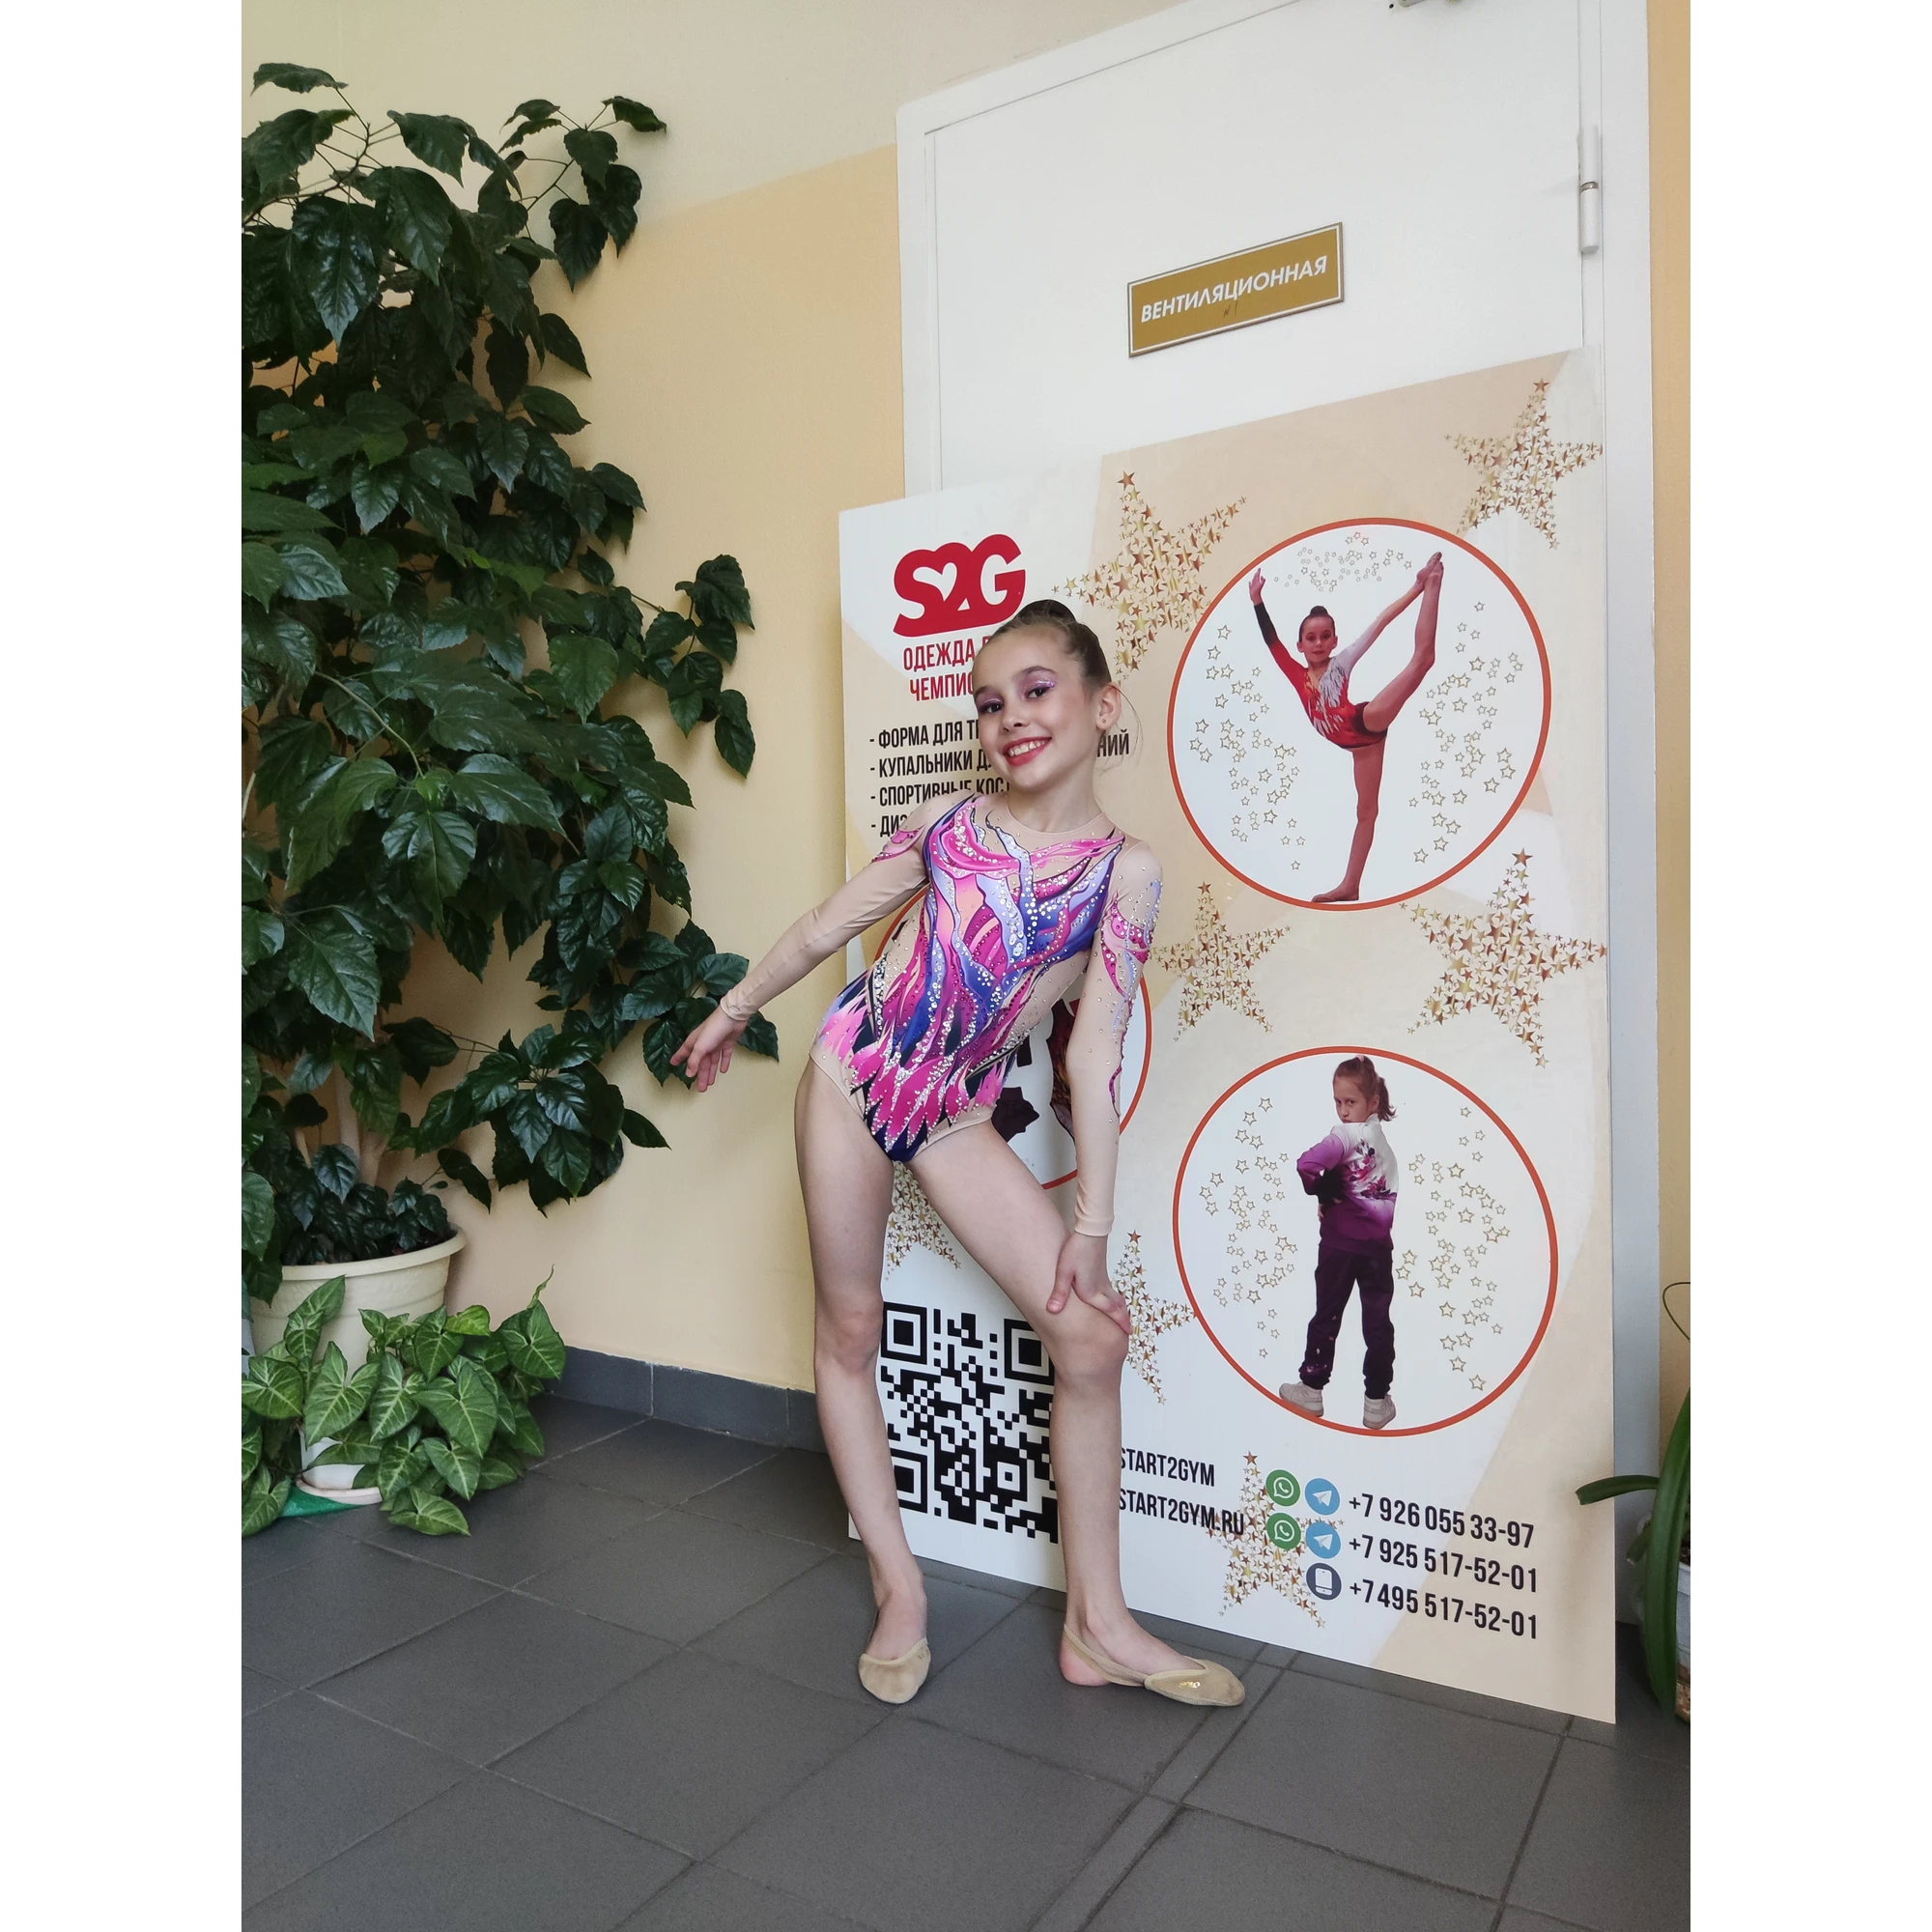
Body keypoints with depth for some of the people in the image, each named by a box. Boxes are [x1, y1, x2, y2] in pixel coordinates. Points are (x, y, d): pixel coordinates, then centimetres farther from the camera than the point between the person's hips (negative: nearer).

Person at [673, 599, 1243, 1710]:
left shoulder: (1125, 867, -8)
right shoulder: (949, 823, -3)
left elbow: (1096, 1052, -8)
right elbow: (827, 928, 9)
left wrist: (1093, 1227, -8)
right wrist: (731, 1014, 18)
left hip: (958, 1115, -1)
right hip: (855, 1076, 1)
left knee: (1095, 1333, -7)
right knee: (851, 1327, 6)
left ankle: (1098, 1624, 9)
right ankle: (899, 1589, 24)